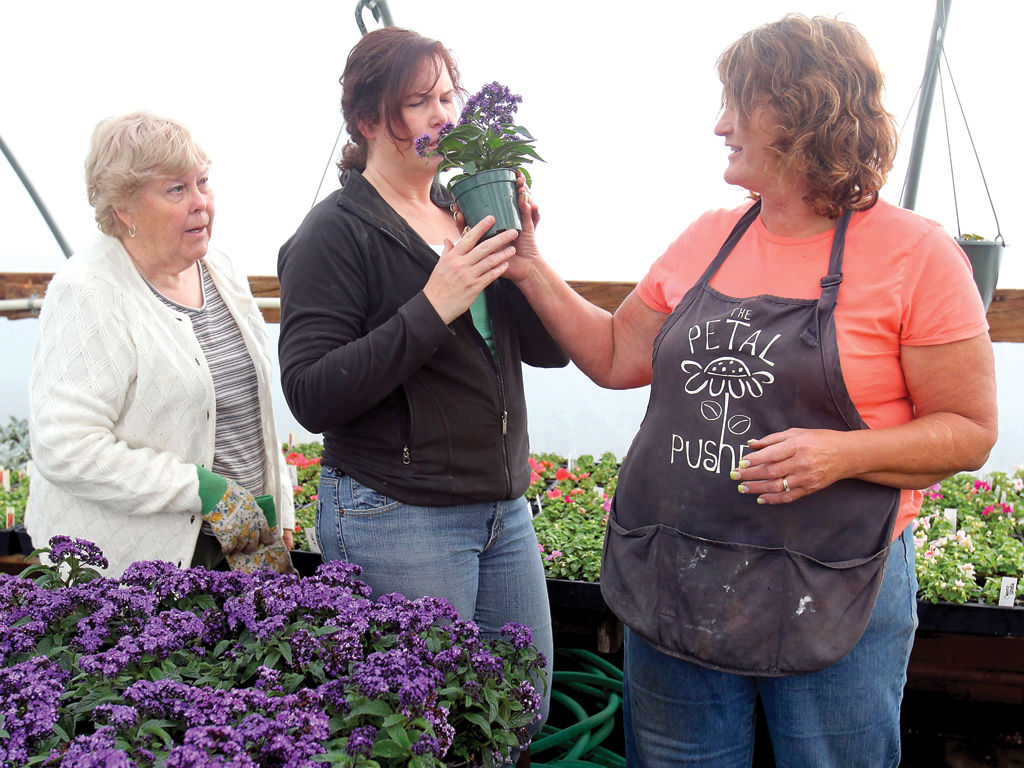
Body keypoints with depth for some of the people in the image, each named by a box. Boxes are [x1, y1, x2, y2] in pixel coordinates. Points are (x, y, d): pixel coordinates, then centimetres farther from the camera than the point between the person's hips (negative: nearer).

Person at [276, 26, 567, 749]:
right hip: (398, 519, -6)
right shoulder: (337, 233, -8)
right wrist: (432, 309, -23)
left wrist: (522, 255, -9)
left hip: (503, 509, 7)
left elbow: (552, 349, 7)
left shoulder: (468, 213, 10)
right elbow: (311, 396, -18)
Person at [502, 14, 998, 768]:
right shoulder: (708, 239, 6)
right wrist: (531, 268, 5)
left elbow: (969, 429, -7)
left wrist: (845, 452, -23)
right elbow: (616, 357, 13)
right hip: (675, 585, 5)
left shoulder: (915, 253, -9)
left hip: (832, 598, -4)